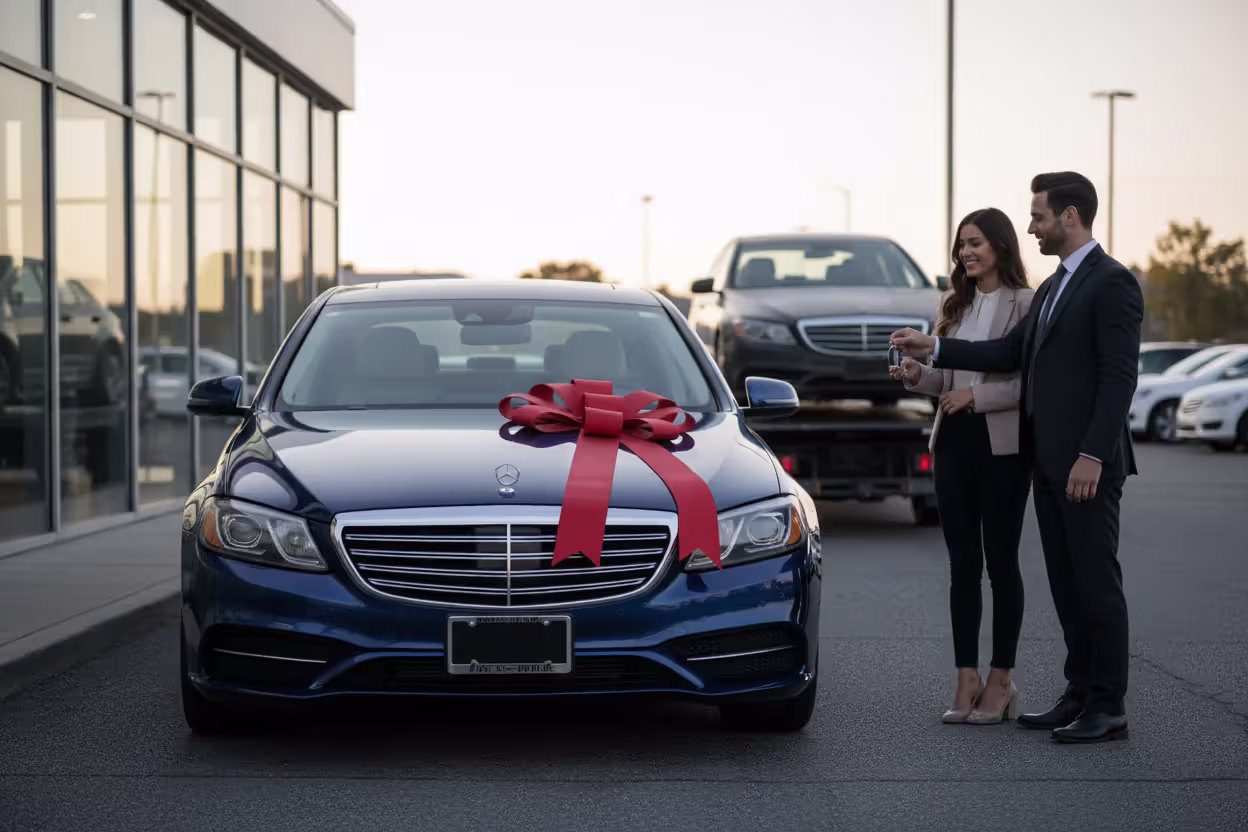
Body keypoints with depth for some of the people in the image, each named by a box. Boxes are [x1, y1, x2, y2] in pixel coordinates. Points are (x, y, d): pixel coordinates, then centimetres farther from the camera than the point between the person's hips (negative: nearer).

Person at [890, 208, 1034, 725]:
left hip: (1002, 445, -6)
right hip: (954, 443, 6)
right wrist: (919, 376, -3)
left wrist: (977, 395, -18)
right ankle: (967, 680, 10)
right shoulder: (954, 305, 13)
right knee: (962, 565, 6)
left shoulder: (1026, 305, -7)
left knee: (1000, 562, 2)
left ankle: (1000, 681, 9)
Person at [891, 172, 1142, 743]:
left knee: (1096, 582, -4)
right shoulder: (1053, 287, 18)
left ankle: (1108, 710, 1)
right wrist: (934, 349, 9)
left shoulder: (1111, 283, -12)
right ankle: (1079, 697, 18)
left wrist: (1092, 455, -22)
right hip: (1048, 460, 9)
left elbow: (1118, 375, -17)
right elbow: (1012, 353, 15)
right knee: (1067, 584, 11)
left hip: (1088, 462, -9)